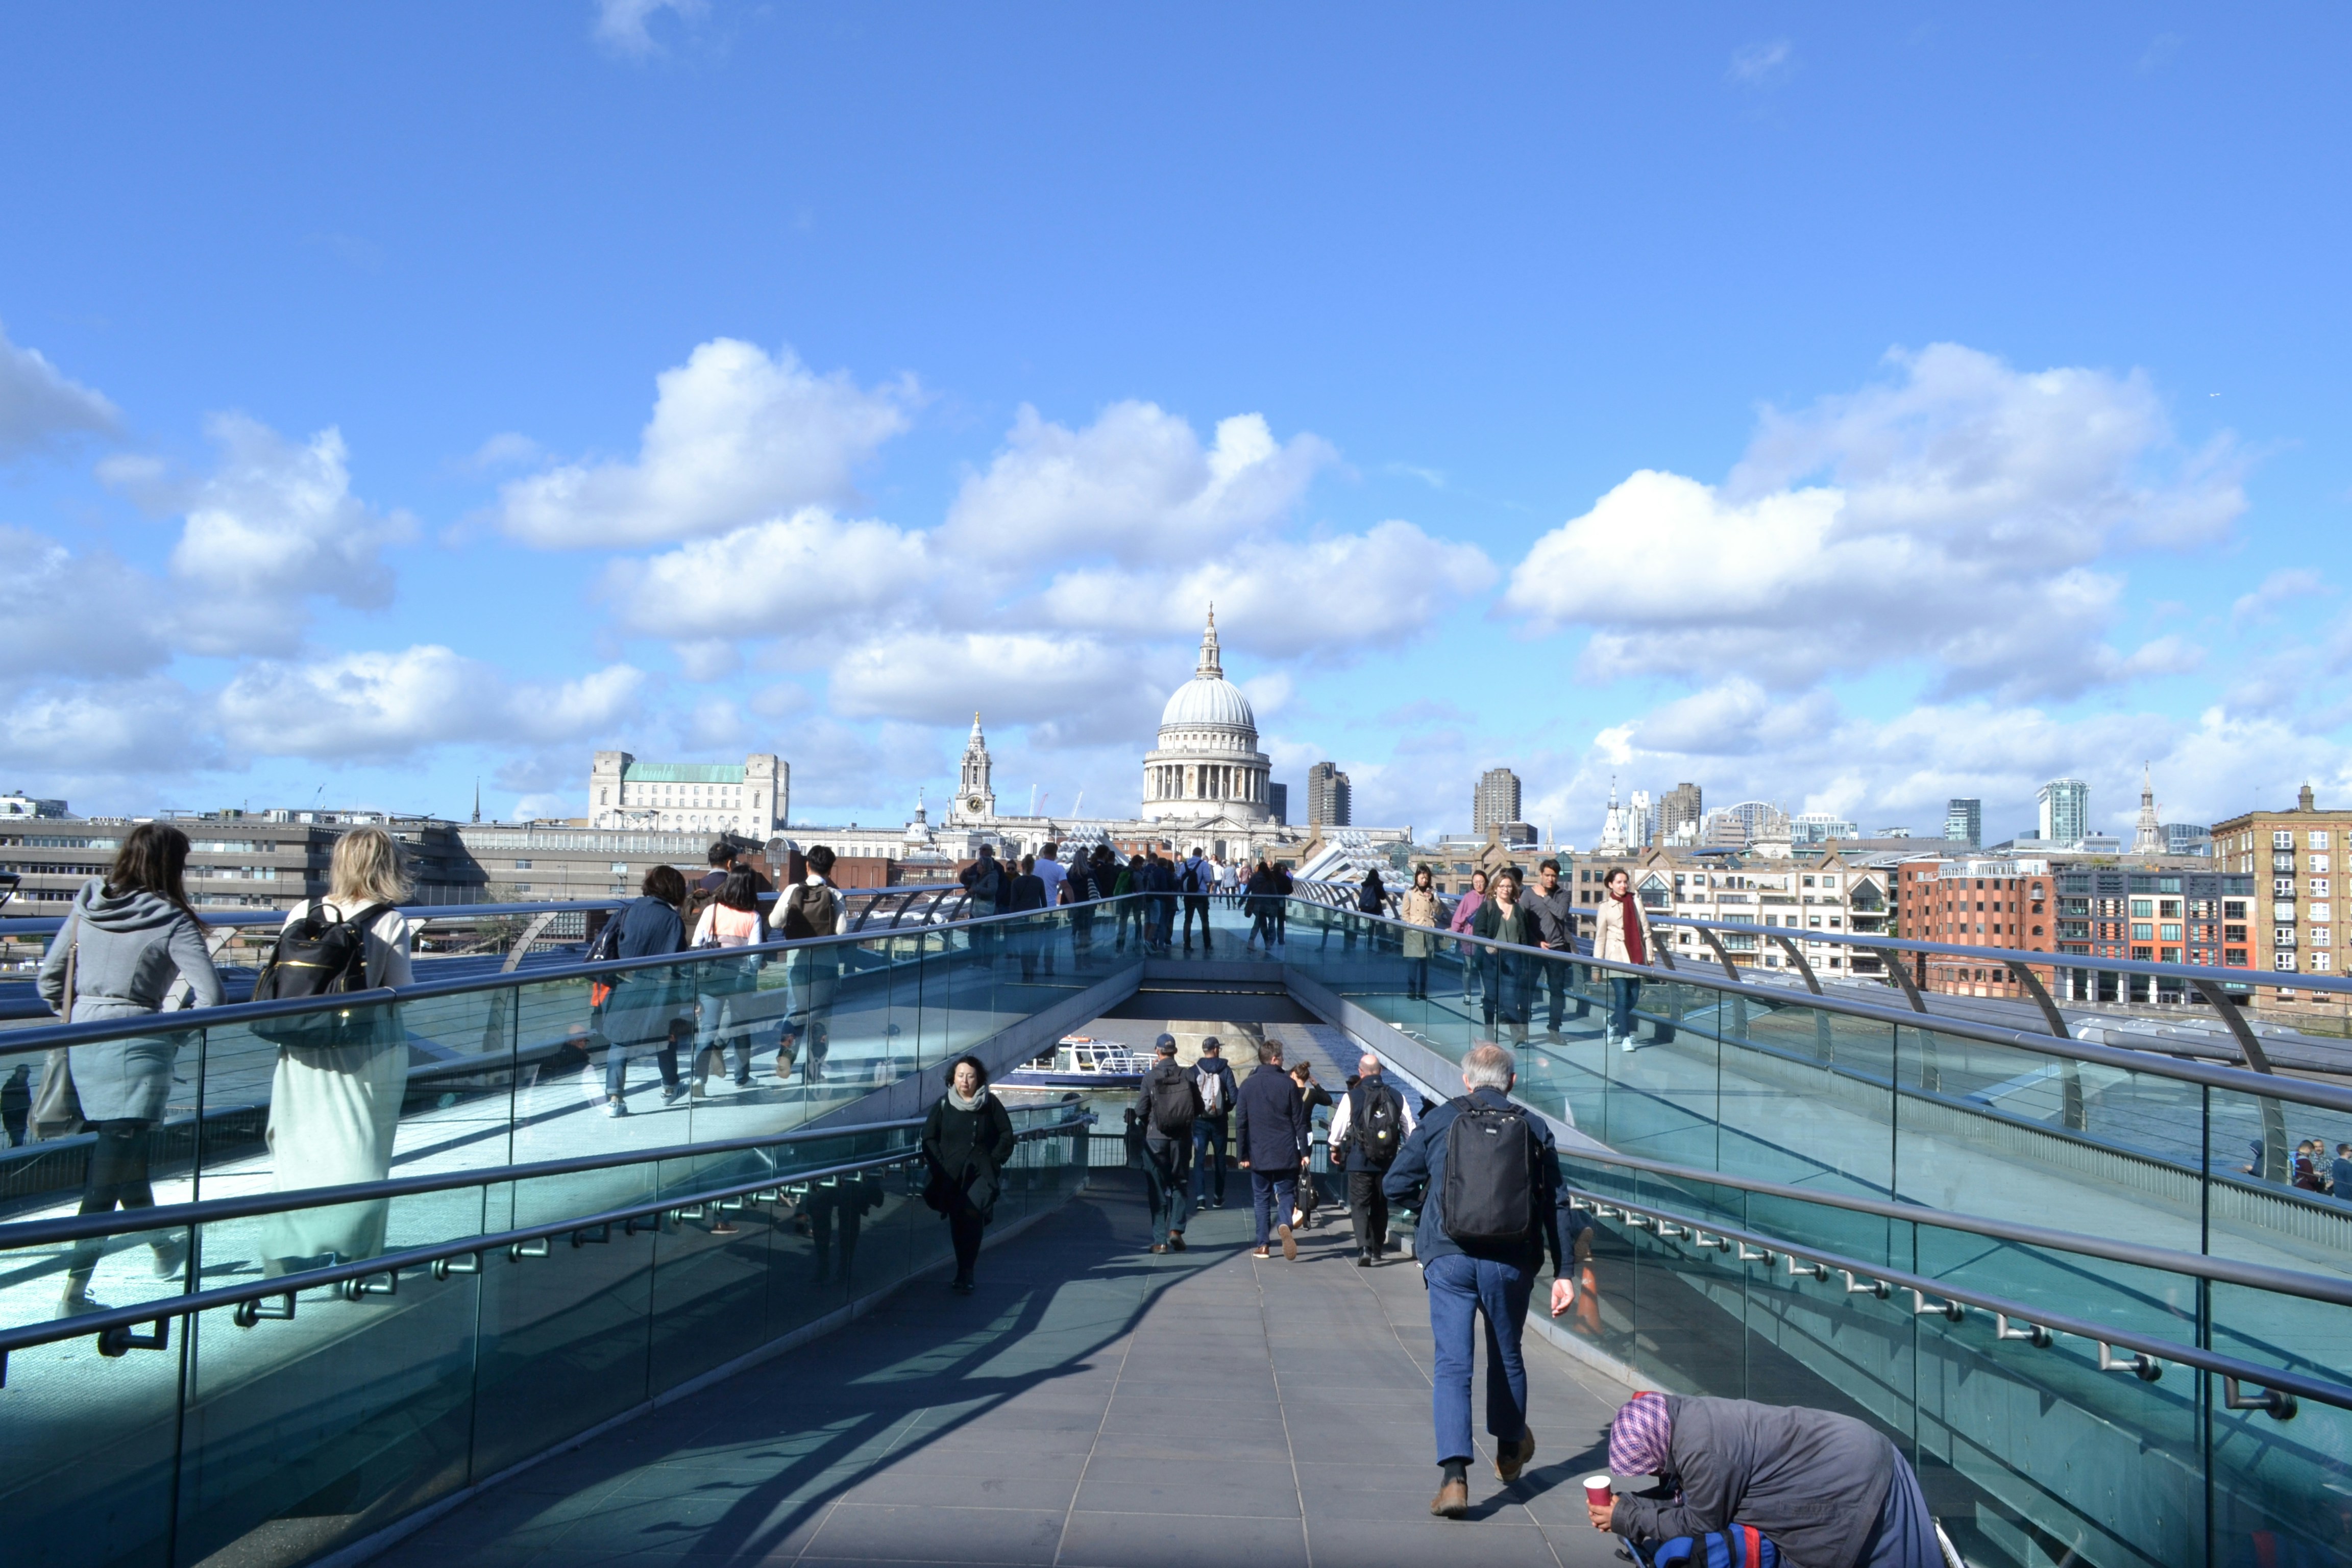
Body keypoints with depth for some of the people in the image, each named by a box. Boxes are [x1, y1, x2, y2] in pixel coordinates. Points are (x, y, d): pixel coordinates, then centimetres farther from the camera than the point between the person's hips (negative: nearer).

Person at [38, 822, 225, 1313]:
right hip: (137, 1046, -7)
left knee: (123, 1152, 22)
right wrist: (176, 1033, -2)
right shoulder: (172, 922, -10)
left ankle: (165, 1249, 41)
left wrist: (76, 1021, 19)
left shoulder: (87, 907, 5)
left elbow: (49, 978, 9)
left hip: (82, 1045, 7)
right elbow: (210, 996, -18)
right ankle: (74, 1291, -1)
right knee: (111, 1170, -1)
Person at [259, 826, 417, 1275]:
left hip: (303, 1053, 3)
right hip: (368, 1052, -3)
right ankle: (358, 1260, 11)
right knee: (361, 1155, 6)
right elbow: (401, 991, -7)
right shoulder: (391, 922, -9)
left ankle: (283, 1260, 14)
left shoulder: (301, 915, 1)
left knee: (295, 1153, 12)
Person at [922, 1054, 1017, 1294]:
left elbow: (1006, 1135, 6)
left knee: (972, 1213, -22)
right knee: (957, 1224, 6)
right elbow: (929, 1138, 6)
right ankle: (965, 1275, 22)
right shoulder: (943, 1104, 2)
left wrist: (994, 1161, -2)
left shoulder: (991, 1104, 0)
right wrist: (939, 1166, -4)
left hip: (981, 1173, -2)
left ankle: (964, 1275, -16)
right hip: (952, 1175, 2)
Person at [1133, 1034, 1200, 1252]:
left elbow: (1140, 1111, -7)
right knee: (1180, 1184, 16)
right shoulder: (1187, 1077, -4)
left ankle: (1160, 1240, 6)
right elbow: (1199, 1108, 2)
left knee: (1158, 1189, 6)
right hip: (1182, 1138, 1)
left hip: (1156, 1138, -1)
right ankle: (1176, 1228, 2)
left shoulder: (1150, 1077, -9)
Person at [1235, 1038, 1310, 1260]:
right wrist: (1304, 1152, 4)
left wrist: (1242, 1155, 7)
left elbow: (1241, 1123, 2)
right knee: (1286, 1194, 7)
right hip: (1286, 1154, -1)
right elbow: (1300, 1121, -2)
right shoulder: (1288, 1084, -3)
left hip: (1259, 1155, 1)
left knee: (1261, 1198, 10)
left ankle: (1263, 1244, 6)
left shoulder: (1248, 1085, 1)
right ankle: (1284, 1225, -22)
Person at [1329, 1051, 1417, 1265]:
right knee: (1380, 1205, 18)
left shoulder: (1352, 1096, -8)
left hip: (1359, 1159, -3)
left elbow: (1338, 1126, -3)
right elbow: (1410, 1130, 7)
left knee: (1359, 1205, 0)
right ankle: (1377, 1249, 28)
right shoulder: (1397, 1097, 3)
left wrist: (1335, 1148, 14)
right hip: (1388, 1160, 4)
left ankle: (1364, 1249, -18)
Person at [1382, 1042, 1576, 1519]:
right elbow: (1556, 1204, 4)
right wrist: (1563, 1273, 5)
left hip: (1448, 1259, -1)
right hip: (1510, 1264, 2)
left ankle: (1454, 1477, -12)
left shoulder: (1438, 1121, 2)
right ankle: (1510, 1450, 40)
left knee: (1452, 1364, 0)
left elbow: (1395, 1186, 2)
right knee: (1507, 1356, 21)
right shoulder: (1534, 1129, 5)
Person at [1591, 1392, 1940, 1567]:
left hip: (1852, 1480, -10)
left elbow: (1700, 1522, -16)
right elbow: (1685, 1496, 9)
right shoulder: (1685, 1418, 1)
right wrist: (1626, 1504, 0)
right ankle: (1923, 1533, 26)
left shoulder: (1703, 1449, -30)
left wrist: (1627, 1519, -8)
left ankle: (1928, 1539, 16)